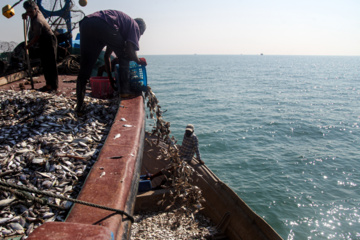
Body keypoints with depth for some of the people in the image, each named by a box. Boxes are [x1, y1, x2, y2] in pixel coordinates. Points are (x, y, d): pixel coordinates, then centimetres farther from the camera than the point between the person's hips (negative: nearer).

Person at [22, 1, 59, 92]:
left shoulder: (37, 22, -24)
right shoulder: (38, 12, 2)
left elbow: (36, 37, -19)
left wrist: (28, 45, -3)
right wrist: (26, 14, 16)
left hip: (49, 42, -10)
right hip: (44, 42, 10)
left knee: (51, 65, -9)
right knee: (45, 64, 11)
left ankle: (53, 85, -5)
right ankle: (49, 84, 16)